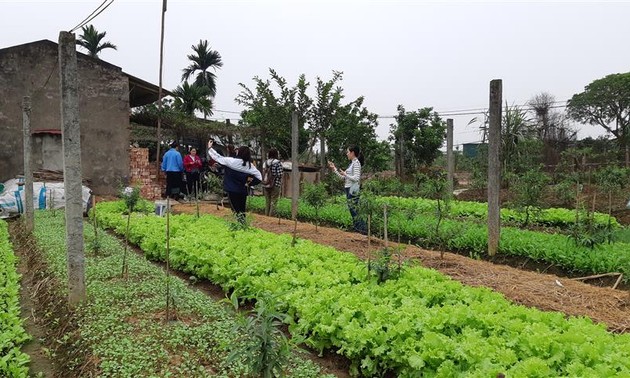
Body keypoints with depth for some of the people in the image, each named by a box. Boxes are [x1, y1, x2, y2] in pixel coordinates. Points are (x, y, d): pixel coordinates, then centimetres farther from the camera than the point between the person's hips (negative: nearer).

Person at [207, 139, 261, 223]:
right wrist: (249, 182, 5)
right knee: (242, 210, 14)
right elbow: (259, 177, -1)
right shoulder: (250, 165, -2)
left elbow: (218, 157, -1)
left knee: (236, 211, 2)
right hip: (243, 191, 3)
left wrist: (209, 148, 12)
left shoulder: (231, 161, -11)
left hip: (232, 190, -3)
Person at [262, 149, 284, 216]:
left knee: (267, 202, 14)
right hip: (275, 185, -5)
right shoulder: (277, 162, -9)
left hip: (265, 185, 5)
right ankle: (271, 216, 0)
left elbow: (263, 173, 8)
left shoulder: (265, 162, 5)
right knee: (273, 202, 1)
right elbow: (279, 174, -13)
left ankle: (266, 215, 18)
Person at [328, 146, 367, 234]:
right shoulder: (352, 163, 17)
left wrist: (345, 174, -17)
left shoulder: (356, 163, -10)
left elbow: (356, 178, -19)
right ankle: (357, 229, 13)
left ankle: (363, 230, -5)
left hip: (353, 190, -9)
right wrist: (334, 169, 19)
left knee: (354, 210, -8)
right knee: (353, 210, 9)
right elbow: (343, 177, 21)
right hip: (349, 189, 9)